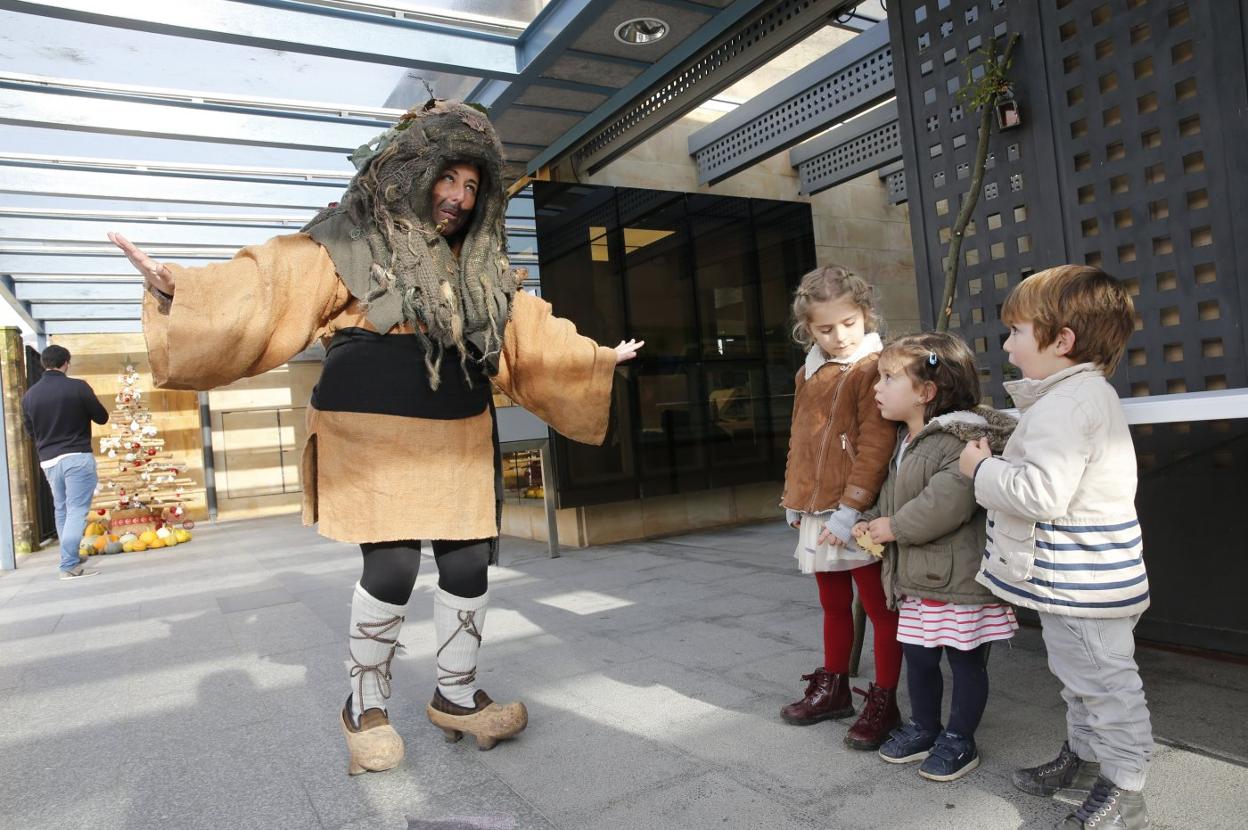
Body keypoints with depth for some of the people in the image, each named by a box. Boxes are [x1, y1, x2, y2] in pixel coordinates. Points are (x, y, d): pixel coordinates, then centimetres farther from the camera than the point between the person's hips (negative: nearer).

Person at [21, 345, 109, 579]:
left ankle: (70, 559, 23)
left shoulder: (29, 395, 5)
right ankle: (70, 566, -11)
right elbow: (102, 417, 0)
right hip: (77, 457, -5)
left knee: (62, 512, 16)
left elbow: (31, 432, 14)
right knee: (76, 511, -6)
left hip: (48, 461, 5)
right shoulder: (78, 387, -9)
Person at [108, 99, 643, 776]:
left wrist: (599, 359, 26)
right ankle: (365, 704, 19)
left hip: (459, 442, 6)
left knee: (469, 566, 6)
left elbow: (531, 334, 22)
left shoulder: (481, 270, 14)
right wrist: (178, 290, -27)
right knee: (391, 568, -8)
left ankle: (456, 697, 27)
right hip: (374, 438, -5)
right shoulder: (352, 244, -3)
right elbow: (266, 289, -12)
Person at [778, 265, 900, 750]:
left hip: (857, 513, -7)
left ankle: (883, 702, 19)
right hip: (816, 513, 8)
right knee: (833, 605, 19)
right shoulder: (808, 375, 13)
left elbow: (875, 444, -18)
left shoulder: (873, 369, -11)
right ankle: (833, 690, 34)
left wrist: (850, 507, -21)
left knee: (878, 607, 6)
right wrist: (794, 497, 16)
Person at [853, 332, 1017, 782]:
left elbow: (949, 501, -33)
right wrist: (870, 522, 2)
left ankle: (959, 740, 25)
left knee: (965, 660, 10)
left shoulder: (962, 439, -21)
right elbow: (892, 496, 20)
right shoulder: (905, 441, 10)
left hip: (959, 580, -9)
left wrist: (895, 527, -21)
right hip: (915, 579, 9)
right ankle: (923, 726, 37)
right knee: (917, 657, 19)